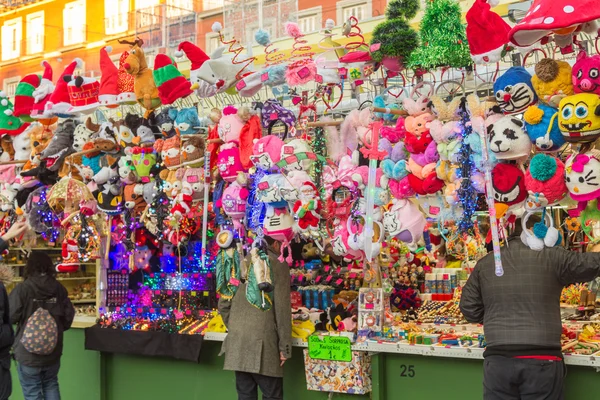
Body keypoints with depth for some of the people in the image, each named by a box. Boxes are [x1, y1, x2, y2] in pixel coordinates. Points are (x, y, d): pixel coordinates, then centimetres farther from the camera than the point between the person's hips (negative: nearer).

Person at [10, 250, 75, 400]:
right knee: (51, 386, 21)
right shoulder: (59, 288, -3)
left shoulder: (22, 289, -16)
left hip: (28, 353, -4)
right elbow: (69, 316, 2)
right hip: (53, 351, 4)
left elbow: (10, 316, -13)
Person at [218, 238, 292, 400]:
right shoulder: (278, 264, -1)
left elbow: (224, 304, 13)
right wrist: (285, 346, -5)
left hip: (237, 341, 5)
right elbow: (282, 308, -7)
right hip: (262, 341, -5)